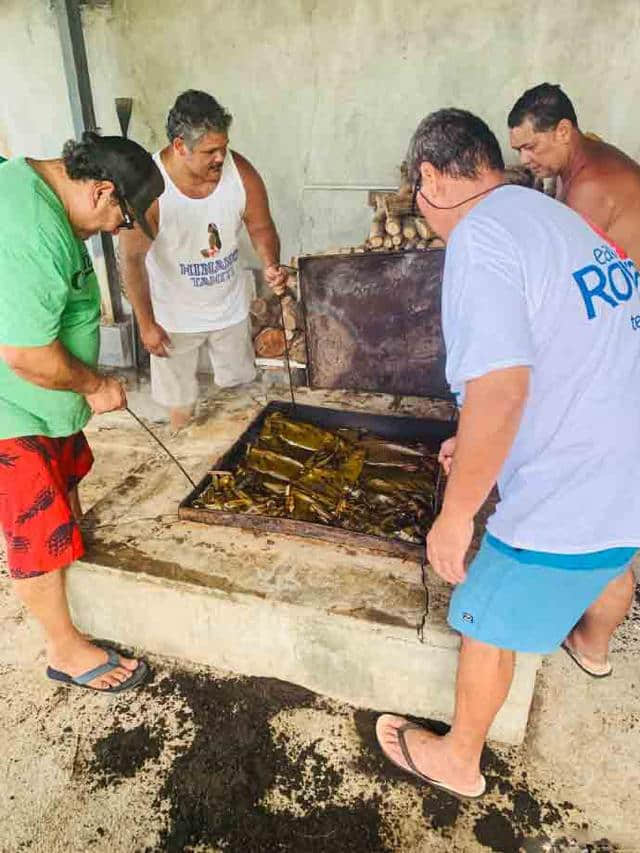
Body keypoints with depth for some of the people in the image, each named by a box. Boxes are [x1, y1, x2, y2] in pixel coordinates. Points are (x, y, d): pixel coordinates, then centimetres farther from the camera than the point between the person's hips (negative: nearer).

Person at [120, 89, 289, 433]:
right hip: (175, 316, -3)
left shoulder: (240, 171, -16)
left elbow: (261, 227, -3)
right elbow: (133, 258, -19)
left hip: (230, 306, 3)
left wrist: (270, 265, -24)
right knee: (180, 397, 16)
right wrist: (146, 323, -15)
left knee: (240, 386, 21)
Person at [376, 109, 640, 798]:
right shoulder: (556, 217, 11)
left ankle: (459, 760, 38)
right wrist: (480, 444, 16)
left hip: (568, 496, -9)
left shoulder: (480, 235, -19)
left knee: (488, 627, 13)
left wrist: (455, 514, -20)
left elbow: (500, 388, -30)